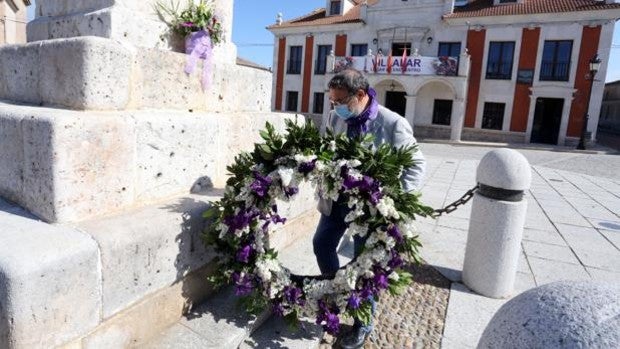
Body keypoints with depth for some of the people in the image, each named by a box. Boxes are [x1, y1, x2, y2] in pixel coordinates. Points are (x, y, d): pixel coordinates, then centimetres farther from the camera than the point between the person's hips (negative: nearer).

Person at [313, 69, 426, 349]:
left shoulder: (392, 124, -17)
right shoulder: (334, 118, -2)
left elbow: (417, 165, -11)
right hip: (336, 200, 6)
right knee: (322, 244, 16)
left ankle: (363, 324, 29)